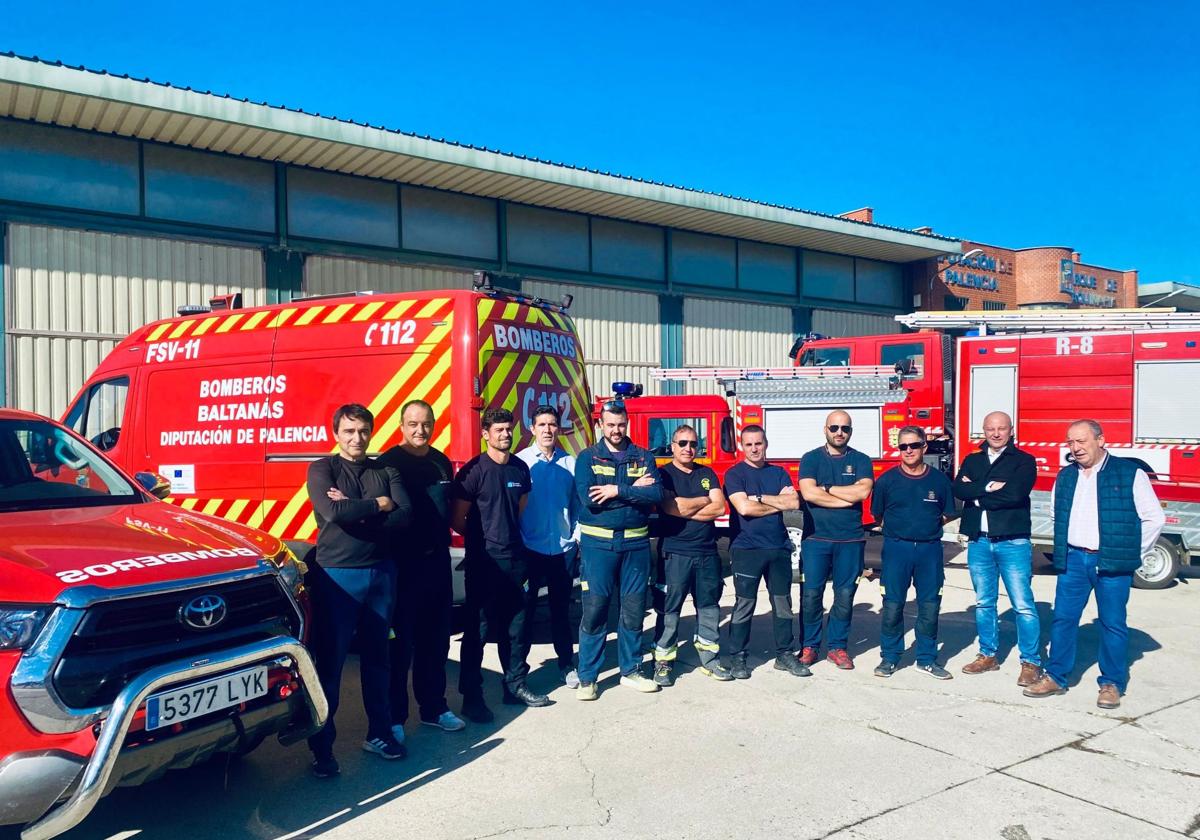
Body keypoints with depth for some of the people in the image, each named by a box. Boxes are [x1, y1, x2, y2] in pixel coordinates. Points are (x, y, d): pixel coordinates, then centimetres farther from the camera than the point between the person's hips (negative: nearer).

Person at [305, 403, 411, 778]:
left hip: (381, 573, 4)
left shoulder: (386, 471, 8)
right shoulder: (322, 469, -2)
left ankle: (379, 733, 27)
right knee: (329, 662, 1)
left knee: (376, 658, 14)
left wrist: (355, 512, -16)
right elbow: (333, 513, -20)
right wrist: (378, 505, -9)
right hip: (336, 575, -4)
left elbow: (405, 513, -7)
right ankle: (322, 747, 12)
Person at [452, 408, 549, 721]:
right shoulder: (473, 470, -9)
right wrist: (483, 537, 2)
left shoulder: (520, 468, 9)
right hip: (484, 562, -6)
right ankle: (471, 697, 10)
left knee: (516, 627, 13)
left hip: (515, 558, 6)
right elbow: (457, 520, -7)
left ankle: (516, 686, 27)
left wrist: (515, 536, 10)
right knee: (478, 630, 1)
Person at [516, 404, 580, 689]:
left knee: (560, 608, 14)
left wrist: (578, 538, 5)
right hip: (529, 548, -2)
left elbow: (577, 503, 9)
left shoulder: (570, 463, 4)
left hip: (563, 548, 2)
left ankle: (567, 665, 25)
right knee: (525, 608, 7)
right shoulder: (520, 461, -4)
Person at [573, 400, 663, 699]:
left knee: (634, 610, 10)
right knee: (594, 610, 0)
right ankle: (587, 678, 10)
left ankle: (630, 671, 25)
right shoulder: (587, 457, 1)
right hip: (598, 543, -2)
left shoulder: (643, 457, 7)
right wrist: (633, 489, -10)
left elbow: (656, 495, -8)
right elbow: (589, 499, -14)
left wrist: (617, 490, -15)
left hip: (636, 543, 3)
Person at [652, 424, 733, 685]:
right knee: (669, 608, 0)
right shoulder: (663, 474, 0)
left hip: (707, 552, 5)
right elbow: (670, 507, -16)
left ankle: (710, 659, 20)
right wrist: (705, 500, -4)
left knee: (709, 605, 10)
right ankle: (663, 662, 8)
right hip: (675, 553, -4)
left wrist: (685, 508, -9)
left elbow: (720, 507, -1)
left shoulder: (707, 474, 12)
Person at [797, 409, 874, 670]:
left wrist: (826, 488, -8)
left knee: (845, 595, 6)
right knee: (811, 594, 1)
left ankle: (838, 646, 18)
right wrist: (847, 498, -9)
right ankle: (809, 645, 14)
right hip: (815, 538, -1)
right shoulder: (811, 459, 4)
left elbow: (863, 491, -11)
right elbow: (808, 493, -12)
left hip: (850, 540, 1)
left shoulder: (861, 460, 7)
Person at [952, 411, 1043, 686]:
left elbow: (1014, 494, -16)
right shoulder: (972, 461, 13)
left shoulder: (1024, 461, 0)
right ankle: (988, 655, 24)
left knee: (1023, 605, -3)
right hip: (978, 541, 4)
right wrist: (989, 488, -16)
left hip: (1013, 542, -4)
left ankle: (1031, 662, 6)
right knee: (984, 603, 13)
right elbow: (959, 490, -4)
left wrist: (976, 493, -8)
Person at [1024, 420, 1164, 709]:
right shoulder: (1065, 476, 9)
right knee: (1063, 619, 6)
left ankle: (1112, 684, 18)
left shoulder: (1130, 473, -5)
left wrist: (1130, 554, -1)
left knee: (1113, 623, 5)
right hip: (1072, 559, 4)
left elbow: (1154, 519, -3)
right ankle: (1056, 677, 17)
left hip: (1111, 564, -4)